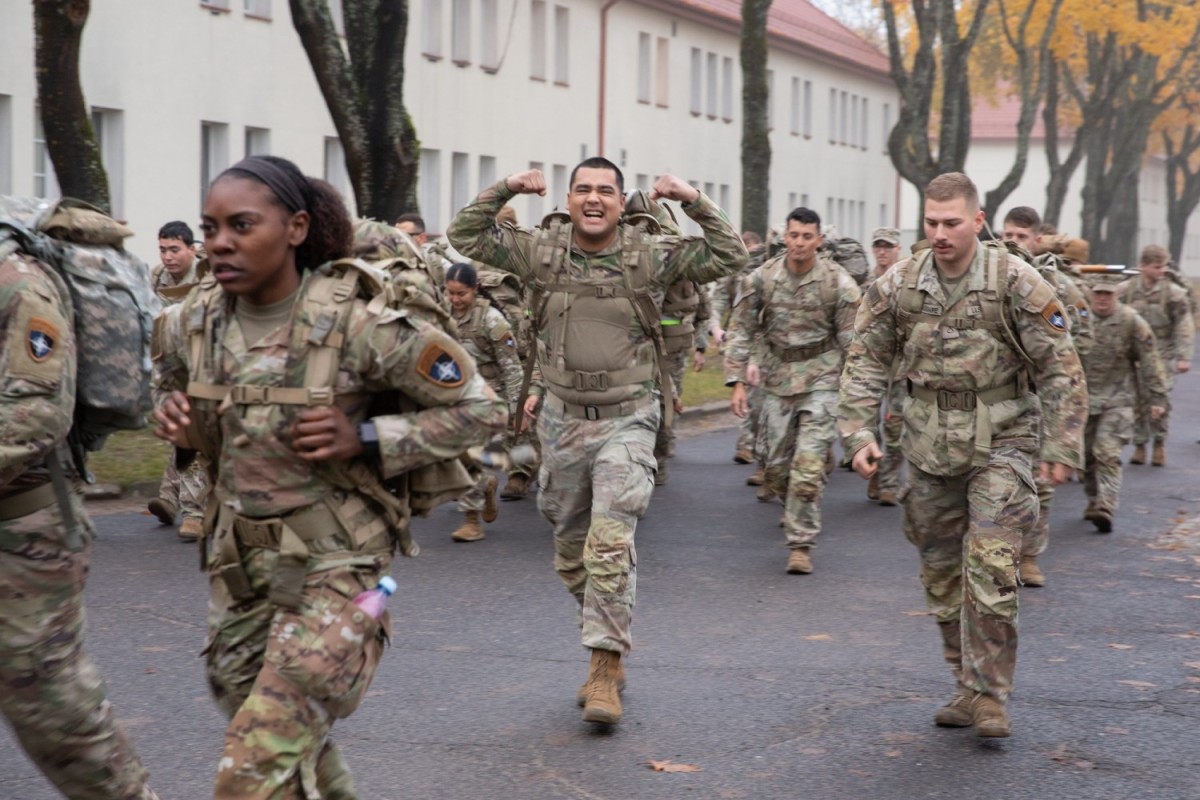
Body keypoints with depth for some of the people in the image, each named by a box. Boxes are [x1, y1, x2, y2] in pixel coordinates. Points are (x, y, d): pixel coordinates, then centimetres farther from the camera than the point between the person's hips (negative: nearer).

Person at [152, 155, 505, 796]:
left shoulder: (356, 325, -18)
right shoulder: (191, 325, -3)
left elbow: (479, 411, -11)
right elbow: (175, 386, 20)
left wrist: (363, 438, -21)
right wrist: (178, 422, -4)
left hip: (333, 564, -6)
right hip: (238, 561, 6)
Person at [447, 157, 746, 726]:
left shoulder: (651, 255, -3)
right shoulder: (541, 252, 1)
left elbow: (730, 257, -3)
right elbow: (465, 236, 3)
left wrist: (695, 203, -13)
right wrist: (504, 190, -9)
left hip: (625, 421, -3)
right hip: (562, 418, 3)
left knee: (610, 545, -15)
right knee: (571, 552, 12)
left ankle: (605, 669, -11)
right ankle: (613, 644, 30)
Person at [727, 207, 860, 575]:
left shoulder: (838, 283, -7)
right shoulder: (762, 278, -1)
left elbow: (851, 339, -3)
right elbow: (743, 332, 4)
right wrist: (737, 381, -1)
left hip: (820, 379, -3)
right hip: (777, 380, 3)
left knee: (808, 467, -12)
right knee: (776, 468, 10)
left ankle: (801, 543, -2)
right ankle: (798, 513, 40)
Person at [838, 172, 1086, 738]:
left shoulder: (1016, 282, -10)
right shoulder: (898, 285, -2)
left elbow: (1059, 368, -6)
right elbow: (866, 362, 4)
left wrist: (1062, 447, -8)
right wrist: (858, 433, -6)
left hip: (999, 442, -4)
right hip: (929, 445, 4)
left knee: (990, 567, -14)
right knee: (942, 574, 10)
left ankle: (990, 694, -3)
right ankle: (968, 687, 23)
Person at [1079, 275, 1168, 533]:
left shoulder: (1131, 322, -6)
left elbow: (1149, 361, -2)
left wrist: (1157, 397, -3)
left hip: (1117, 399, -3)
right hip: (1084, 397, 3)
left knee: (1108, 454, -15)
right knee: (1087, 456, 11)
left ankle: (1105, 508, -20)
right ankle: (1094, 501, 29)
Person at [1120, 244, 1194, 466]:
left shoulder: (1174, 293, -3)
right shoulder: (1125, 290, 1)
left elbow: (1185, 326, -2)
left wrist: (1184, 357, -8)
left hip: (1162, 355, -2)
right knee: (1137, 400, 0)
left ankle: (1159, 444, 8)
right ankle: (1139, 446, 12)